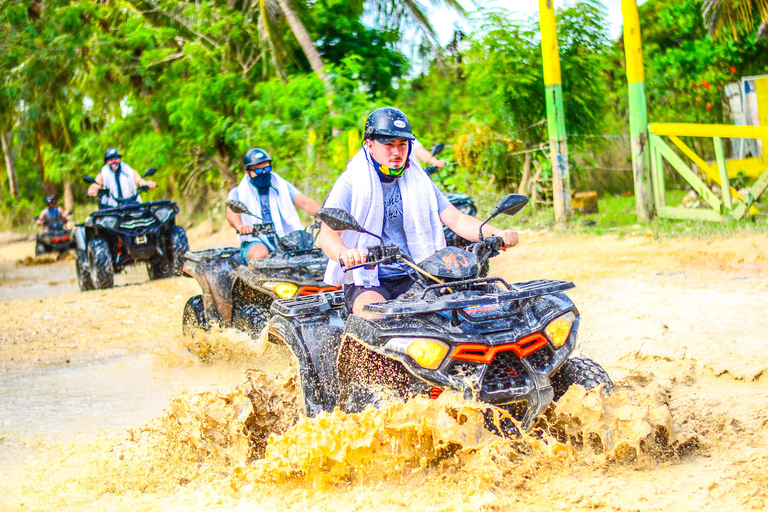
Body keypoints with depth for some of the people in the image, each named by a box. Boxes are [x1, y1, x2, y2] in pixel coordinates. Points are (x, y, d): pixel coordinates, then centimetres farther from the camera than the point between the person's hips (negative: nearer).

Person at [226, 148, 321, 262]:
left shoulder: (282, 186, 18)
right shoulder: (238, 192, 11)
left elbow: (305, 202, 4)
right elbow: (232, 215, -8)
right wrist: (239, 225, -35)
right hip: (256, 241, -2)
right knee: (260, 254, -36)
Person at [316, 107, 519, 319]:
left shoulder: (419, 182, 13)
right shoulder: (351, 183, -2)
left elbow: (456, 219, 7)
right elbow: (326, 236, -14)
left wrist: (495, 234, -13)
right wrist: (345, 253, -39)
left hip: (415, 278, 5)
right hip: (367, 282, -4)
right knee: (376, 315, -36)